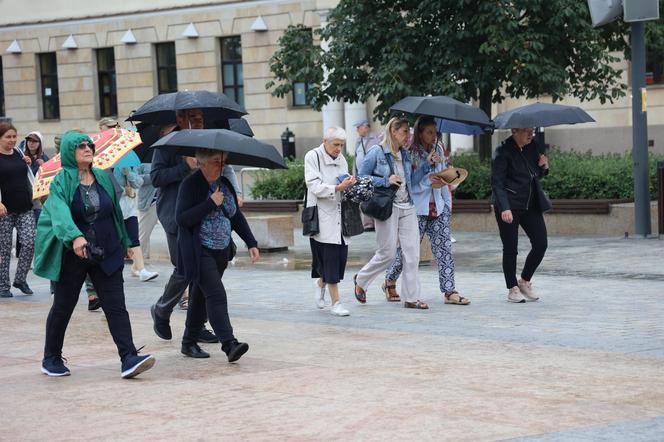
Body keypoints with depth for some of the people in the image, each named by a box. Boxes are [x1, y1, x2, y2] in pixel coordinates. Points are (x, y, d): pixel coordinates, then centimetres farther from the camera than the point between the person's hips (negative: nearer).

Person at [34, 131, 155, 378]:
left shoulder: (103, 178, 8)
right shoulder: (61, 181, -7)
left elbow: (116, 212, 19)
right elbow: (60, 212, -25)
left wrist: (124, 243, 23)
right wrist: (75, 236, -42)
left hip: (107, 255, 3)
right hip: (72, 256, -3)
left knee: (116, 307, -6)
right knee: (63, 307, 9)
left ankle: (129, 359, -13)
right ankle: (51, 359, 24)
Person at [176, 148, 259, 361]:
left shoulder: (225, 183, 11)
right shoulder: (190, 184, -11)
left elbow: (237, 216, 17)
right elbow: (181, 218, -19)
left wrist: (251, 243, 9)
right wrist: (211, 203, -22)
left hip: (221, 252, 7)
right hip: (200, 253, -7)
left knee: (201, 296, 14)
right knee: (216, 295, -17)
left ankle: (189, 342, 24)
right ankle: (229, 344, -24)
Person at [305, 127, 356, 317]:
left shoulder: (341, 159, 15)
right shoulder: (312, 157, -4)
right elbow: (315, 186, -13)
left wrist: (350, 183, -4)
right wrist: (337, 188, -24)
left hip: (339, 214, 6)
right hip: (322, 216, -6)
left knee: (341, 255, 5)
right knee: (330, 256, -9)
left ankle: (321, 282, 34)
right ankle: (335, 303, -5)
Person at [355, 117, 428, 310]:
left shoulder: (405, 154, 12)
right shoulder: (377, 153, -6)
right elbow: (362, 177, -5)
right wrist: (386, 181, -15)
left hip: (407, 207, 6)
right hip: (387, 207, -6)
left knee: (412, 253, -2)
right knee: (387, 254, 0)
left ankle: (411, 298, 4)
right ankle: (361, 280, 26)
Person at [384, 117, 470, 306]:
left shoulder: (438, 151, 10)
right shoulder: (410, 154, -10)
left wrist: (448, 203, 15)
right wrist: (428, 180, -24)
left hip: (438, 208, 6)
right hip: (416, 210, -6)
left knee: (444, 249, -3)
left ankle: (449, 291, -3)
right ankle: (389, 282, 26)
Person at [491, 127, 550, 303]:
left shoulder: (533, 147, 9)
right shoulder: (503, 152, -11)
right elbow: (497, 183, -14)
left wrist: (544, 167, -1)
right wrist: (504, 208, -24)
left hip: (531, 205, 6)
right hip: (509, 206, -6)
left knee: (541, 244, -1)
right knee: (510, 249, -1)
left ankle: (525, 281, 19)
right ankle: (513, 289, 12)